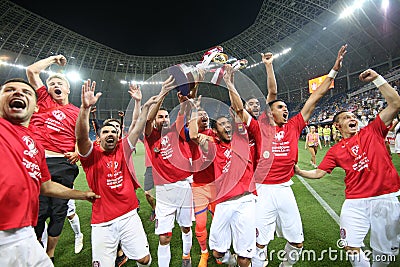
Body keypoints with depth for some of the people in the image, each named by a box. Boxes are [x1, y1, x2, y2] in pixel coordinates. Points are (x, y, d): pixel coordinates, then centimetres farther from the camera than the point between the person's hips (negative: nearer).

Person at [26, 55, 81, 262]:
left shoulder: (76, 112, 11)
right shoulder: (43, 100, 14)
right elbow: (32, 70, 14)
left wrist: (78, 153, -8)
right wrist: (54, 58, 22)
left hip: (63, 165, 1)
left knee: (58, 212, 8)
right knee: (37, 211, 2)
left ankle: (50, 255, 27)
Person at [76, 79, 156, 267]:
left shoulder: (123, 150, 6)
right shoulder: (92, 155, -2)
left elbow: (137, 129, 2)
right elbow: (81, 137, -20)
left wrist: (146, 106, -1)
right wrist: (85, 107, -33)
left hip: (129, 216, 2)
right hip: (102, 222, -1)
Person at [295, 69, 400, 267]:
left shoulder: (372, 132, 5)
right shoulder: (335, 151, 6)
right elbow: (318, 173, 6)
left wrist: (377, 79, -4)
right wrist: (299, 172, -7)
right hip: (355, 202, 1)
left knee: (384, 250, 13)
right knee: (351, 247, -1)